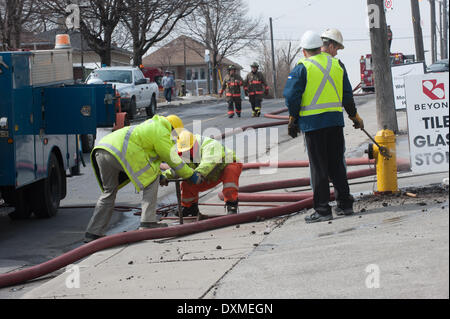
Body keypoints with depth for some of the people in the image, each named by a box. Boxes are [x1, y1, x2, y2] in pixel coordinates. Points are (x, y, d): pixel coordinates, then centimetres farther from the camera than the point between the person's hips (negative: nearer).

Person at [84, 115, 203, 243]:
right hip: (121, 151, -9)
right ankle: (147, 222, -3)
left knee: (108, 192, 18)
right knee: (152, 180, 5)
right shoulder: (162, 132, 8)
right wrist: (191, 174, 21)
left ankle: (92, 233, 11)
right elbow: (173, 160, 10)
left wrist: (159, 173, 50)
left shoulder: (151, 126, 37)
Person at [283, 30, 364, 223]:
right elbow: (347, 95, 14)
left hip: (313, 122, -5)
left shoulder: (302, 68, -6)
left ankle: (322, 209, -1)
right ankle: (345, 204, 17)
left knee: (318, 166, -1)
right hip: (336, 120, 5)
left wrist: (293, 120, 4)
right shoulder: (336, 65, 10)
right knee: (337, 164, 13)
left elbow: (292, 96, -9)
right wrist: (354, 116, 26)